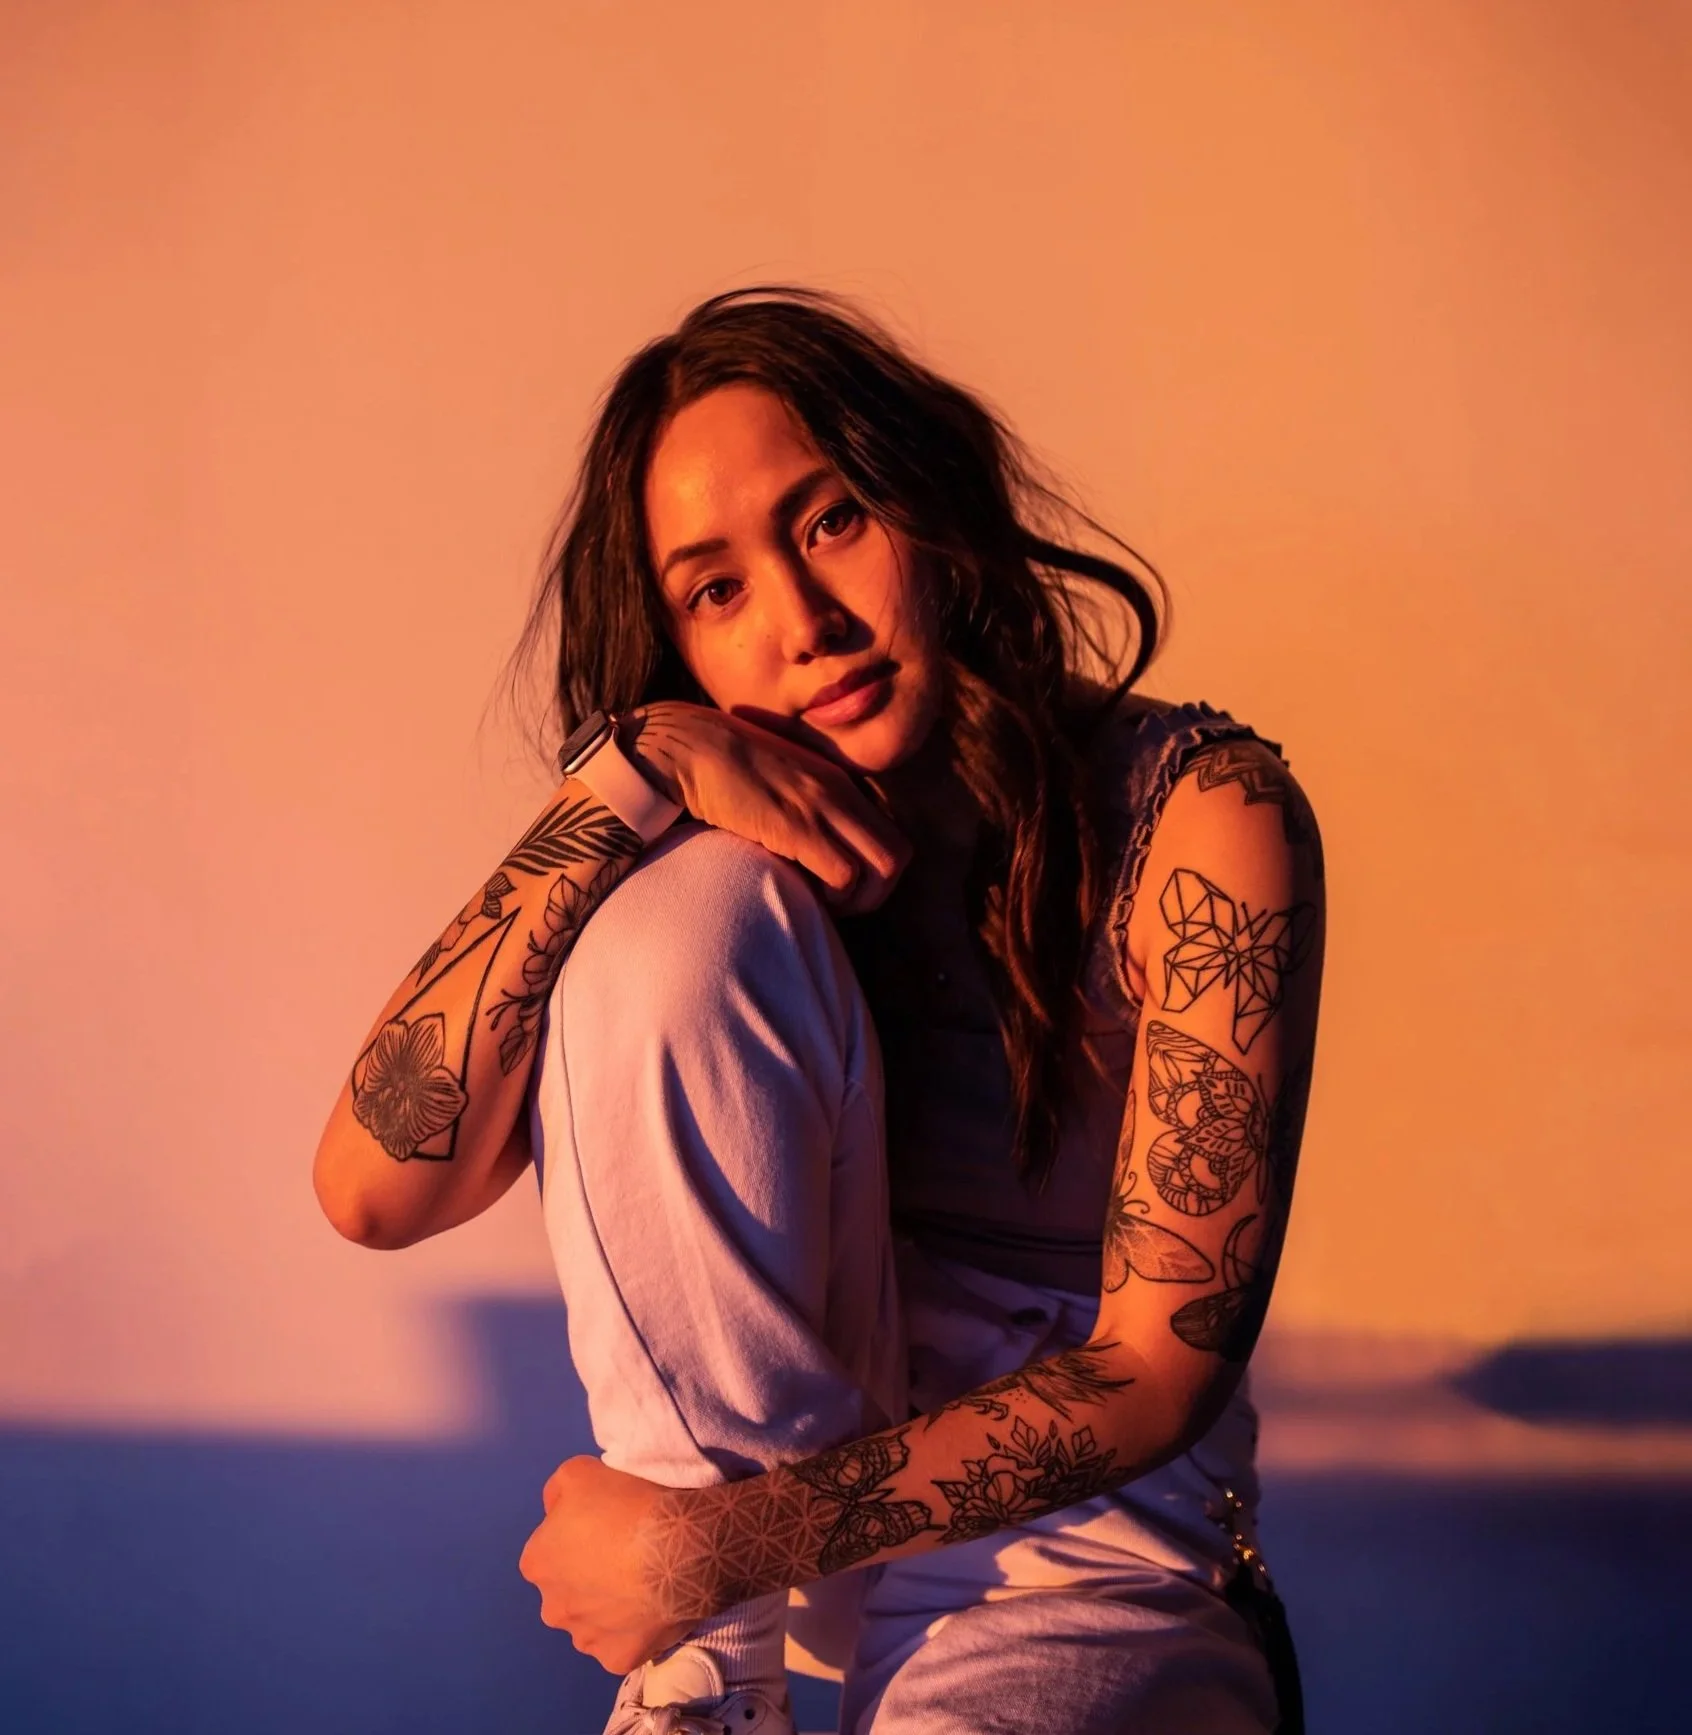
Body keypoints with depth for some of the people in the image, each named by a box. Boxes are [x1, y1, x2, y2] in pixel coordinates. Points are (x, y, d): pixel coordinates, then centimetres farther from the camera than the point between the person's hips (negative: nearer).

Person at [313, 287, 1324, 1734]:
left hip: (1077, 1545, -5)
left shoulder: (1199, 810, -13)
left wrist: (721, 1542, -21)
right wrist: (624, 775, -22)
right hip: (784, 1448, 5)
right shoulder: (740, 852, -3)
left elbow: (1161, 1367, -16)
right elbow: (374, 1189, -16)